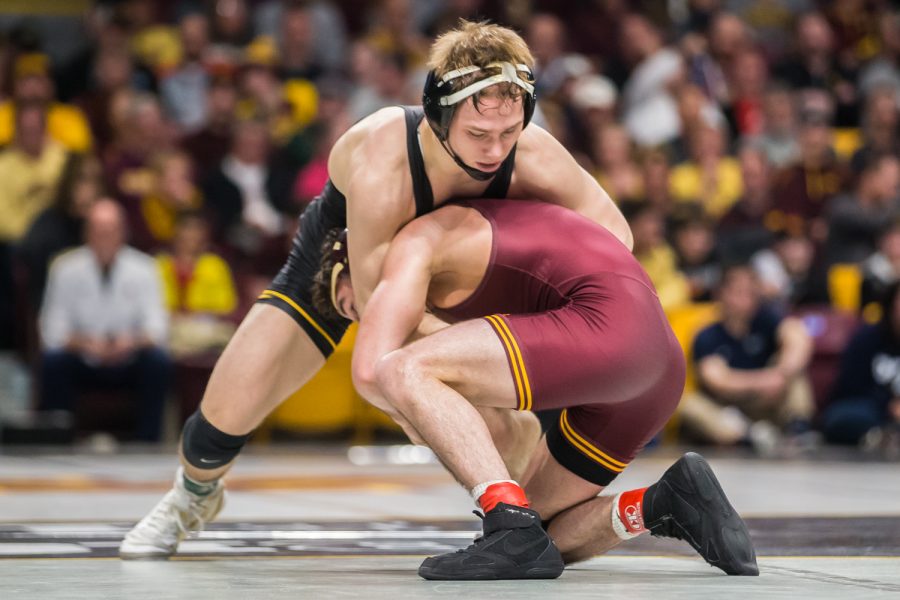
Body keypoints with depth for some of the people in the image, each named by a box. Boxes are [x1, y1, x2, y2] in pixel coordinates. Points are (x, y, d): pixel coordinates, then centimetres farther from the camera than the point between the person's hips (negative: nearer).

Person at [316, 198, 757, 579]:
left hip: (611, 328, -10)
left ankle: (516, 530, -25)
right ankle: (667, 505, -4)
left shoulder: (412, 244, 6)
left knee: (402, 373, -16)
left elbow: (369, 371, -8)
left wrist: (410, 416, 14)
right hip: (659, 371, 10)